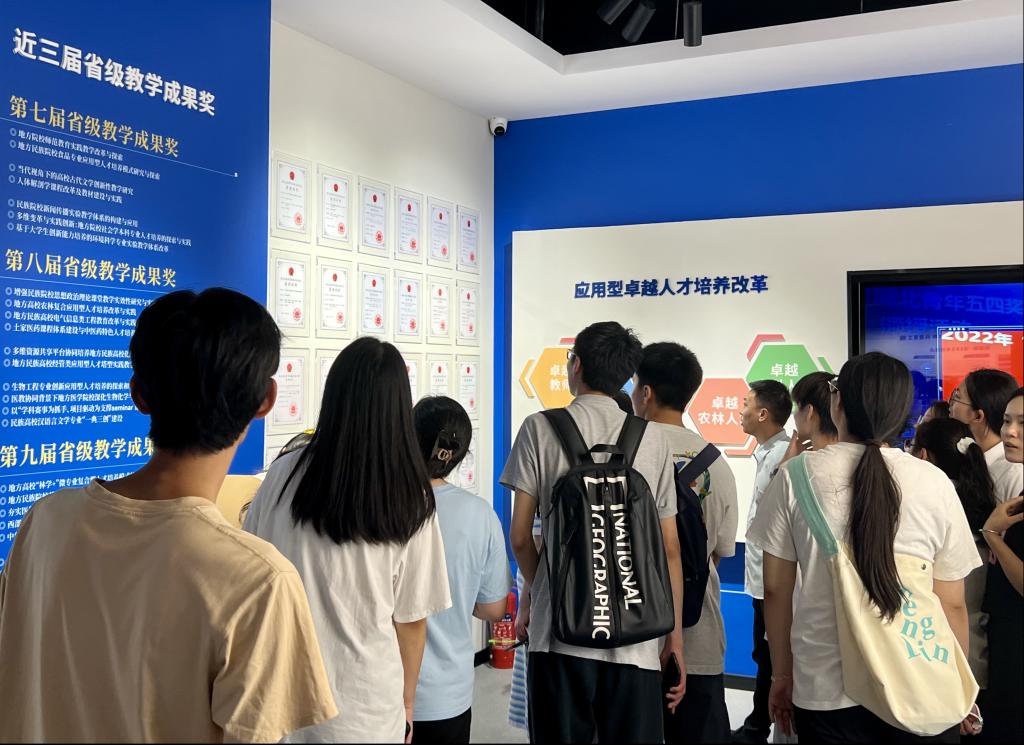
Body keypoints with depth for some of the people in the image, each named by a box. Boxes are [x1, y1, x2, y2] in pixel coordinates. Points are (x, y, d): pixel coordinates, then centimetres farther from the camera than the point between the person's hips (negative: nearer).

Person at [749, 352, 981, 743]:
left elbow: (776, 590, -2)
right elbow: (953, 604, 0)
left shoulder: (795, 475, -7)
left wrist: (782, 674, 11)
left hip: (828, 690, -1)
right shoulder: (934, 482, -5)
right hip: (922, 689, 1)